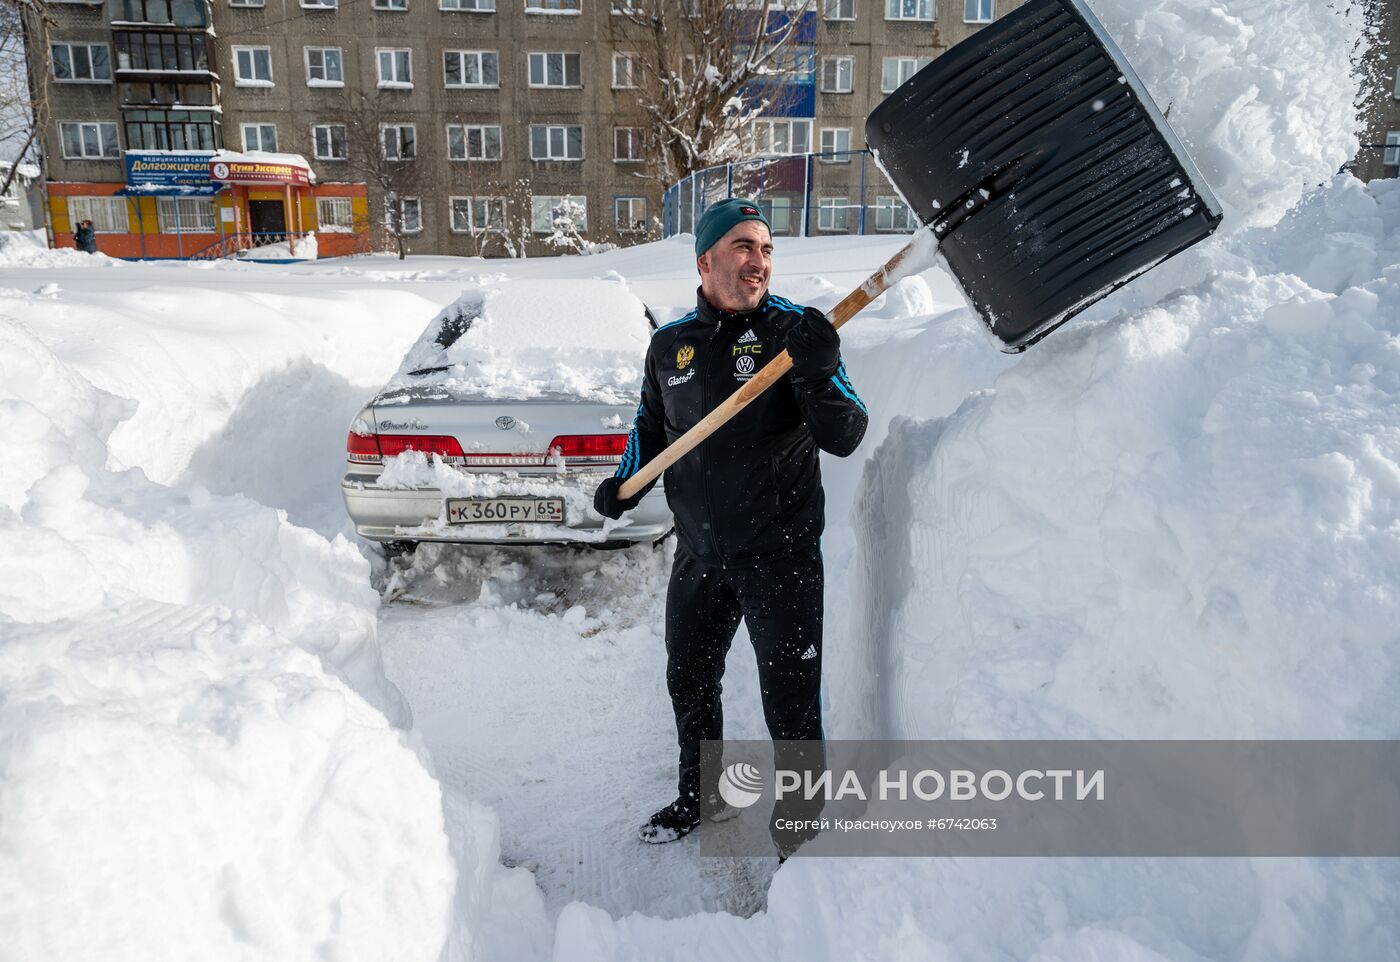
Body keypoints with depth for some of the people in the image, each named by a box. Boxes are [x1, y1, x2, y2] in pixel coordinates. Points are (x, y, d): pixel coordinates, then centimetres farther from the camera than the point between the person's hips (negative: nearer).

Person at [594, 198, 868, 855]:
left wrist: (818, 375, -31)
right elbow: (651, 424, 21)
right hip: (698, 553, 5)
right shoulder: (670, 345, 4)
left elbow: (844, 439, -13)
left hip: (780, 553, -4)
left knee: (790, 702, 3)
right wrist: (625, 482, 4)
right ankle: (699, 792, 45)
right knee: (688, 682, 20)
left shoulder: (794, 329, -8)